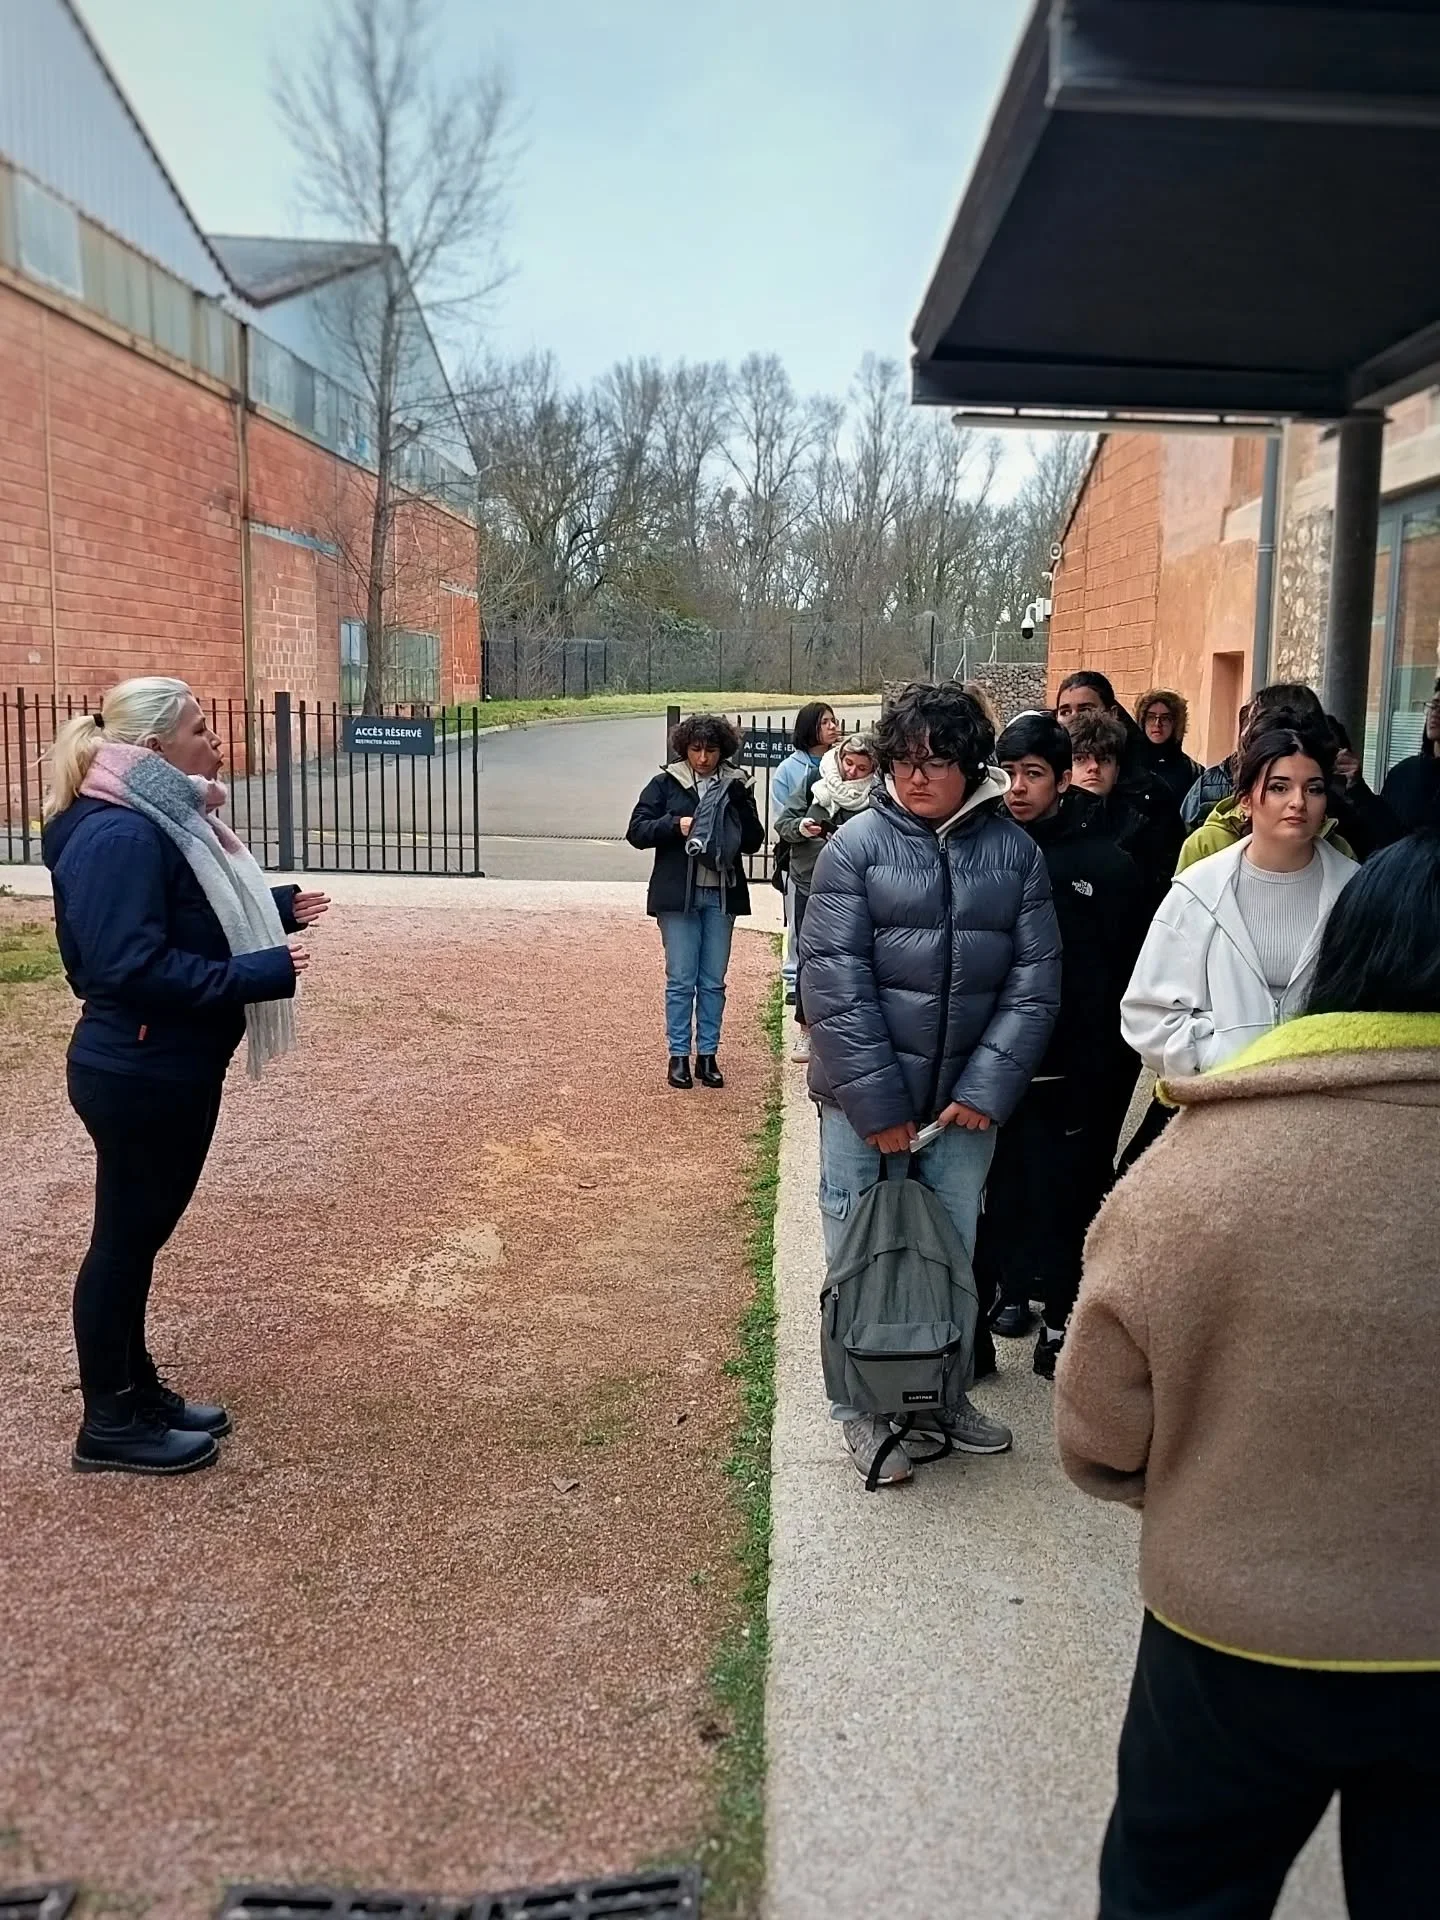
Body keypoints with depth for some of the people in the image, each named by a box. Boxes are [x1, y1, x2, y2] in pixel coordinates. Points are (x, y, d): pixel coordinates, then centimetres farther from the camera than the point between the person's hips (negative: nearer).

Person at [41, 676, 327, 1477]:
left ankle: (140, 1391, 33)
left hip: (177, 1070, 10)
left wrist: (276, 909, 8)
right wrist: (259, 975, -28)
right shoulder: (119, 837, -22)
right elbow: (133, 967, -29)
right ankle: (110, 1422, 19)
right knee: (124, 1237, 3)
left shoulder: (168, 820, 10)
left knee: (146, 1232, 19)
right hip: (136, 1077, -10)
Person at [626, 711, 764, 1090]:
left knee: (713, 981, 8)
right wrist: (674, 825, -17)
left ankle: (707, 1055, 17)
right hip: (678, 895, -2)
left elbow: (754, 843, 5)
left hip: (721, 896, 2)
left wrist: (741, 805, -11)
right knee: (681, 980, 2)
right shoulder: (666, 783, 1)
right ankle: (678, 1055, 11)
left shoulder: (735, 786, 7)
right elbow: (636, 831, -2)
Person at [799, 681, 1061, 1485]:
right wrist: (878, 1102, -14)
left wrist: (988, 1087, -11)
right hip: (866, 1098, -2)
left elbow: (1035, 979, -1)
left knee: (953, 1253, 15)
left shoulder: (1016, 851, 1)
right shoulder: (858, 845, -6)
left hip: (969, 1099, 3)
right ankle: (863, 1407, 24)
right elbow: (834, 979, -11)